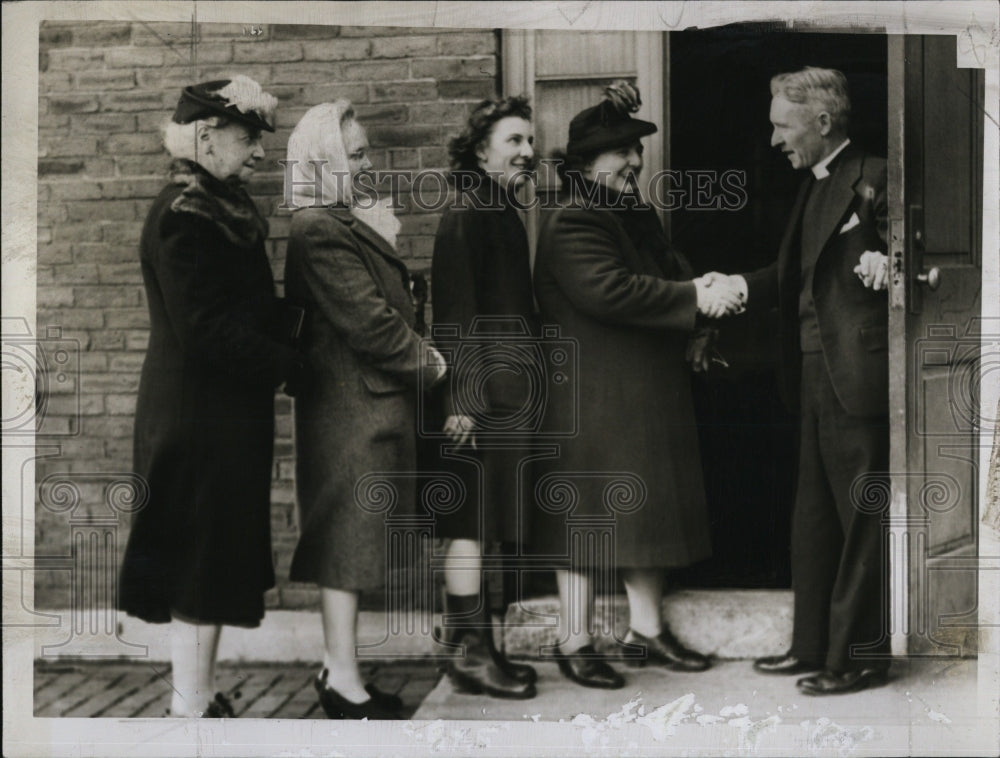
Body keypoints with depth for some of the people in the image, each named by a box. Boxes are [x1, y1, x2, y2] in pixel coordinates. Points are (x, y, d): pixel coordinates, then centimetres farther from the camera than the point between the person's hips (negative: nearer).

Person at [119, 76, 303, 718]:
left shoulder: (218, 208, 13)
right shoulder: (186, 216, -17)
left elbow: (249, 310, 17)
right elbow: (209, 330, -23)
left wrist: (288, 343, 2)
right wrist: (292, 363, -16)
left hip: (220, 415, 10)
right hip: (204, 418, -10)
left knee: (213, 563, 16)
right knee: (201, 567, 0)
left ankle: (200, 696, 27)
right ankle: (193, 707, 11)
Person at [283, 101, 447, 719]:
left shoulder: (350, 223, 16)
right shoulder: (320, 231, -17)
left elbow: (392, 298, 16)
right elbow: (368, 321, -20)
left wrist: (387, 244, 1)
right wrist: (429, 362, -9)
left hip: (369, 402, 10)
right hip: (354, 405, -10)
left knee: (347, 543, 14)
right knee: (347, 537, -3)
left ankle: (338, 671, 24)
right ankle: (345, 685, 5)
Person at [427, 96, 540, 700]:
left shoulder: (505, 215, 18)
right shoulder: (468, 216, -10)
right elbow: (456, 313, -16)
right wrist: (463, 397, -21)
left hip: (507, 394, 10)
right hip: (482, 394, -10)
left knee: (480, 527, 12)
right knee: (472, 525, -4)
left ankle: (479, 649, 18)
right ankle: (472, 655, 2)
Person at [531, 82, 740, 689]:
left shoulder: (640, 217, 15)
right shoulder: (571, 226, -14)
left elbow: (672, 272, 16)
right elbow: (610, 290, -27)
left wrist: (701, 288, -8)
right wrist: (694, 297, -24)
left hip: (650, 397, 9)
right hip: (593, 400, -9)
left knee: (647, 510, 14)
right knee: (589, 515, -2)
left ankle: (648, 629, 25)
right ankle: (575, 642, 9)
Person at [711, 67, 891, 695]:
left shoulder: (873, 178, -9)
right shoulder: (815, 188, 17)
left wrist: (888, 261, -34)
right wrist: (740, 286, 4)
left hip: (858, 378, -9)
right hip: (818, 381, 9)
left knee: (863, 519, 1)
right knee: (814, 519, 16)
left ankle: (860, 656, 11)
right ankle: (813, 645, 28)